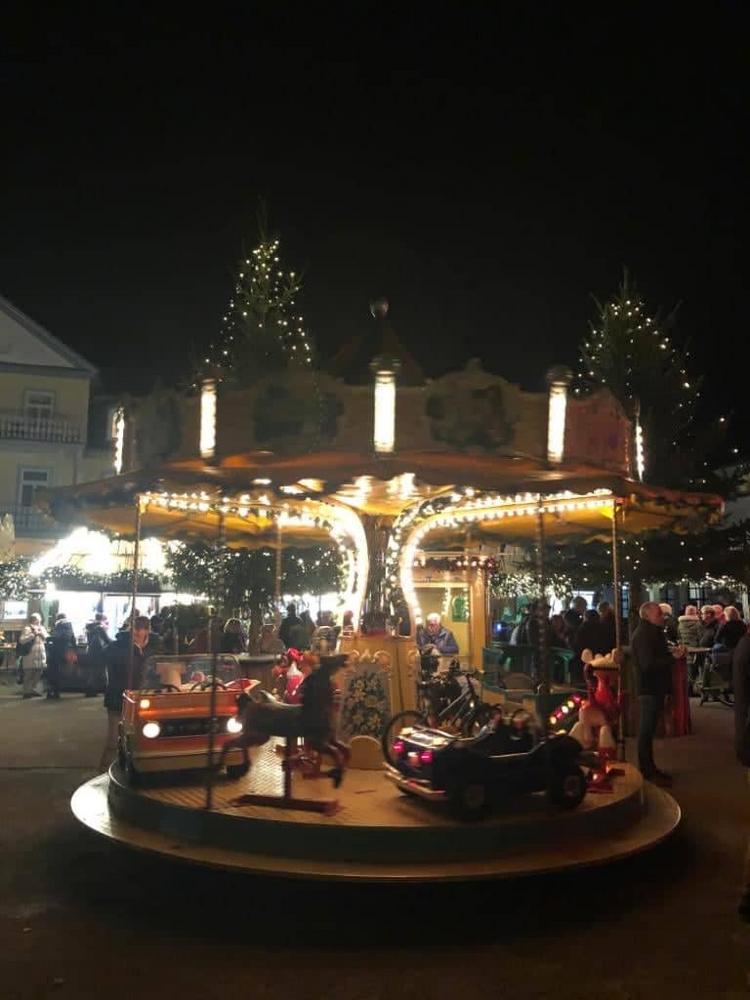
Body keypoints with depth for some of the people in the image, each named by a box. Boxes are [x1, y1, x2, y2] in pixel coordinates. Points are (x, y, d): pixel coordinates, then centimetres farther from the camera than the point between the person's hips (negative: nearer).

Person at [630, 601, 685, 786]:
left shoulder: (652, 632, 12)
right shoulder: (643, 634, -20)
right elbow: (648, 664, -29)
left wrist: (671, 652, 2)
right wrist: (673, 656, -23)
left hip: (655, 686, 10)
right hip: (650, 687, -10)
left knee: (649, 728, 16)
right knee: (647, 729, -3)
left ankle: (649, 768, 25)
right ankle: (647, 772, 4)